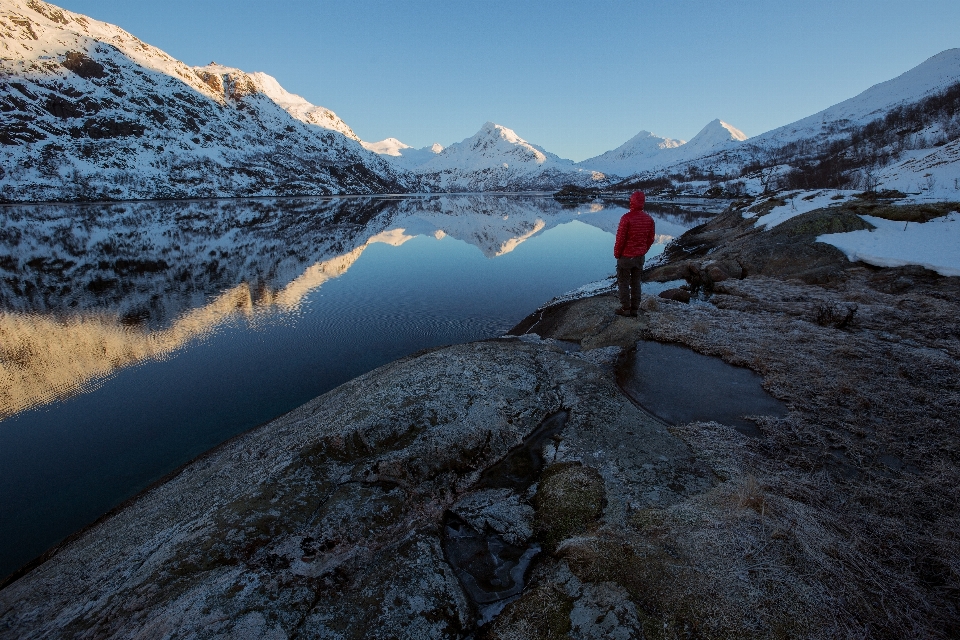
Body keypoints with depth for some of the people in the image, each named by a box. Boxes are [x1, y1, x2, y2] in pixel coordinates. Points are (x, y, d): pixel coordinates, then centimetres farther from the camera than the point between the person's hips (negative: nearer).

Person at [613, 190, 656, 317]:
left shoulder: (627, 218, -20)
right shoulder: (649, 219, -1)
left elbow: (620, 238, -17)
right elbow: (650, 240, 6)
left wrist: (617, 253, -3)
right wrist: (643, 251, 19)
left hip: (625, 257, -5)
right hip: (640, 257, 6)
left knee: (623, 283, 6)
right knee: (636, 283, 13)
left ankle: (625, 308, 10)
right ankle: (634, 309, 18)